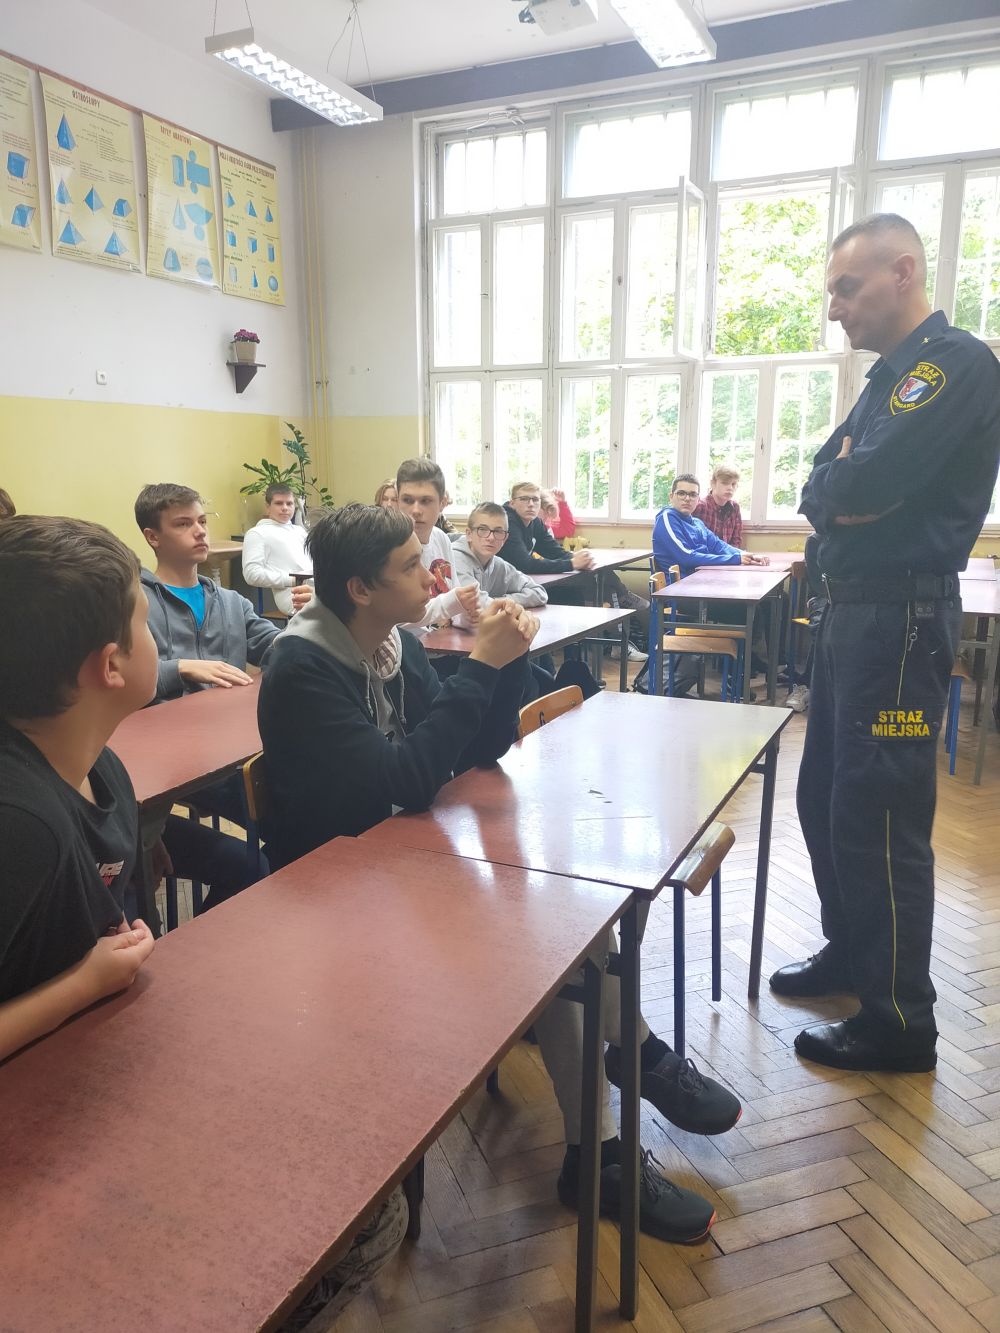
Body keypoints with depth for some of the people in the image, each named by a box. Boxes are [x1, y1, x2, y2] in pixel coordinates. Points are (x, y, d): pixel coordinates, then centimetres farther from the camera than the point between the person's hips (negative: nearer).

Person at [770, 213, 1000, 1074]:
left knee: (877, 816, -4)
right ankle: (852, 953, 34)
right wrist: (843, 489, -8)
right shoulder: (894, 373, 19)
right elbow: (820, 495, 13)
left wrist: (841, 478, -2)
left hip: (902, 616, -10)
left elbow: (868, 482, -22)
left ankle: (900, 1023, 10)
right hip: (853, 608, 10)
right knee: (824, 798, 16)